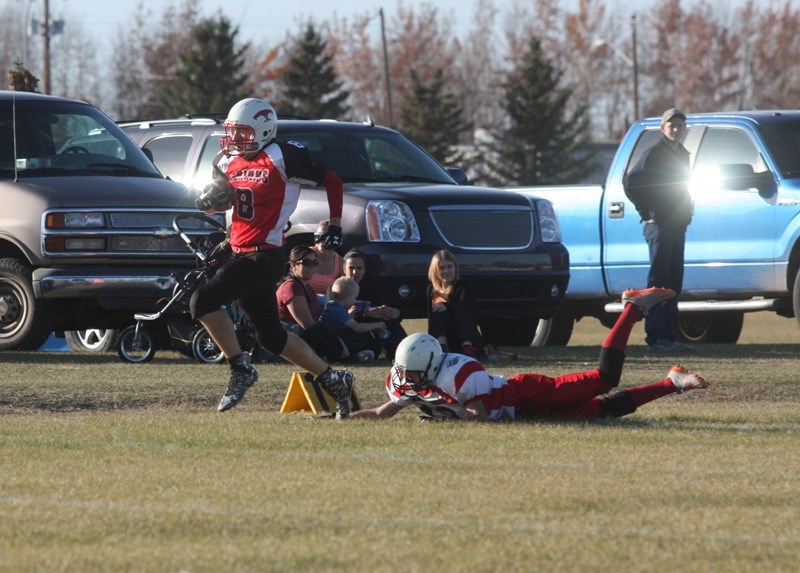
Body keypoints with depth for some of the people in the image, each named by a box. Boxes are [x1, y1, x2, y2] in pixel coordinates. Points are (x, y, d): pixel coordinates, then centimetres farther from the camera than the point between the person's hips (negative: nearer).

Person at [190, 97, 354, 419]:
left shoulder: (284, 158, -11)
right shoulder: (228, 163, 10)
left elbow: (332, 181, -3)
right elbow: (222, 201, 24)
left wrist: (335, 227, -4)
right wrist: (211, 202, 0)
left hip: (265, 257, -8)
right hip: (241, 255, 8)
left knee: (203, 302, -21)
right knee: (270, 336, 14)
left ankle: (241, 368, -10)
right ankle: (333, 380, 26)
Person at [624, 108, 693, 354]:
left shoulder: (682, 155, 17)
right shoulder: (655, 153, -8)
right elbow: (631, 182, -15)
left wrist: (685, 214, 16)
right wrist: (647, 211, -15)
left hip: (678, 225, 8)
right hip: (659, 224, -8)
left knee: (673, 281, 9)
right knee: (659, 280, -11)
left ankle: (670, 335, 12)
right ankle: (656, 336, -14)